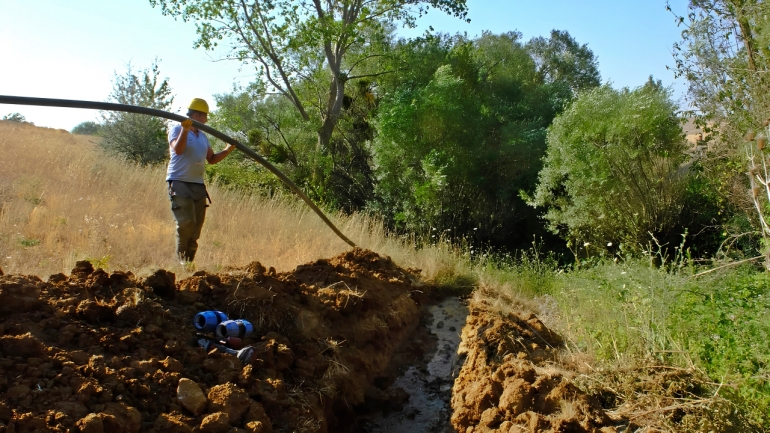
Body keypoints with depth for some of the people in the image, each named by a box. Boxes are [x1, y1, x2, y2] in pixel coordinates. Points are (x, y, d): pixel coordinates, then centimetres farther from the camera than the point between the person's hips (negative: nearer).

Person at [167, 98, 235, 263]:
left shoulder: (203, 136, 17)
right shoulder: (176, 130, -3)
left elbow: (212, 159, 18)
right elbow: (178, 150, -21)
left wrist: (227, 150, 4)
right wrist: (185, 129, -29)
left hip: (198, 185, 7)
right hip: (179, 183, -7)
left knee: (197, 225, 5)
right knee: (186, 222, -16)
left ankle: (189, 260, 13)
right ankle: (181, 259, -2)